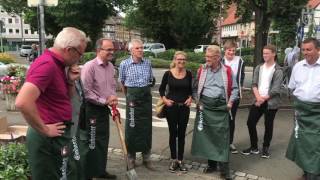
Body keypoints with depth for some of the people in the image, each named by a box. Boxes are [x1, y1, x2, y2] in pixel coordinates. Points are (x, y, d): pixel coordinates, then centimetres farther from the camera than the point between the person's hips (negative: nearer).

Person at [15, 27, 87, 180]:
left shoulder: (57, 64, 8)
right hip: (48, 138, -9)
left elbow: (65, 98, 18)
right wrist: (45, 130, -22)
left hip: (57, 136, 9)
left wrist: (71, 81, -2)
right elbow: (22, 102, -34)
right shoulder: (47, 64, -22)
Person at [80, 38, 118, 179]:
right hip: (91, 109, -8)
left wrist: (113, 96, -4)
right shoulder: (89, 66, -18)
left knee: (103, 140, 17)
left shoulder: (110, 66, 5)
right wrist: (104, 101, -16)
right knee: (91, 142, 1)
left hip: (105, 109, 8)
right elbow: (86, 91, -21)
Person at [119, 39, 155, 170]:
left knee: (147, 126, 8)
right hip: (132, 98, -3)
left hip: (146, 97, 3)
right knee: (131, 127, 2)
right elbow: (122, 83, 8)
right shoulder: (124, 64, -5)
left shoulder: (148, 63, 3)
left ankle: (146, 157, 21)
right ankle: (131, 157, 18)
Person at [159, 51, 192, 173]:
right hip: (171, 106, -2)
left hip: (184, 107, 2)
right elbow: (161, 89, 5)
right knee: (173, 133, 8)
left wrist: (190, 98, -3)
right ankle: (173, 160, 22)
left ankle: (180, 160, 21)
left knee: (182, 134, 9)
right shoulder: (168, 73, -6)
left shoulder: (188, 74, 1)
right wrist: (165, 99, -9)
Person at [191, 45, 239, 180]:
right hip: (204, 106, 2)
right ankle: (211, 164, 25)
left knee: (222, 137, -2)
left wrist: (230, 102, -3)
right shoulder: (201, 70, 4)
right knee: (206, 135, 8)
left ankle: (224, 169, 8)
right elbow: (195, 88, 11)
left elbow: (234, 88, 8)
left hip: (221, 107, -2)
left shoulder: (227, 71, 1)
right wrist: (197, 101, 1)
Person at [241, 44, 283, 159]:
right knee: (250, 122, 4)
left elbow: (275, 90, -12)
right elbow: (254, 84, 2)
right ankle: (254, 147, 19)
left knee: (268, 125, 6)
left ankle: (265, 148, 23)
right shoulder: (259, 68, 8)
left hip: (271, 102, -4)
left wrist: (263, 99, -10)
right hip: (258, 100, 5)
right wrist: (258, 97, -13)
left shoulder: (278, 70, -7)